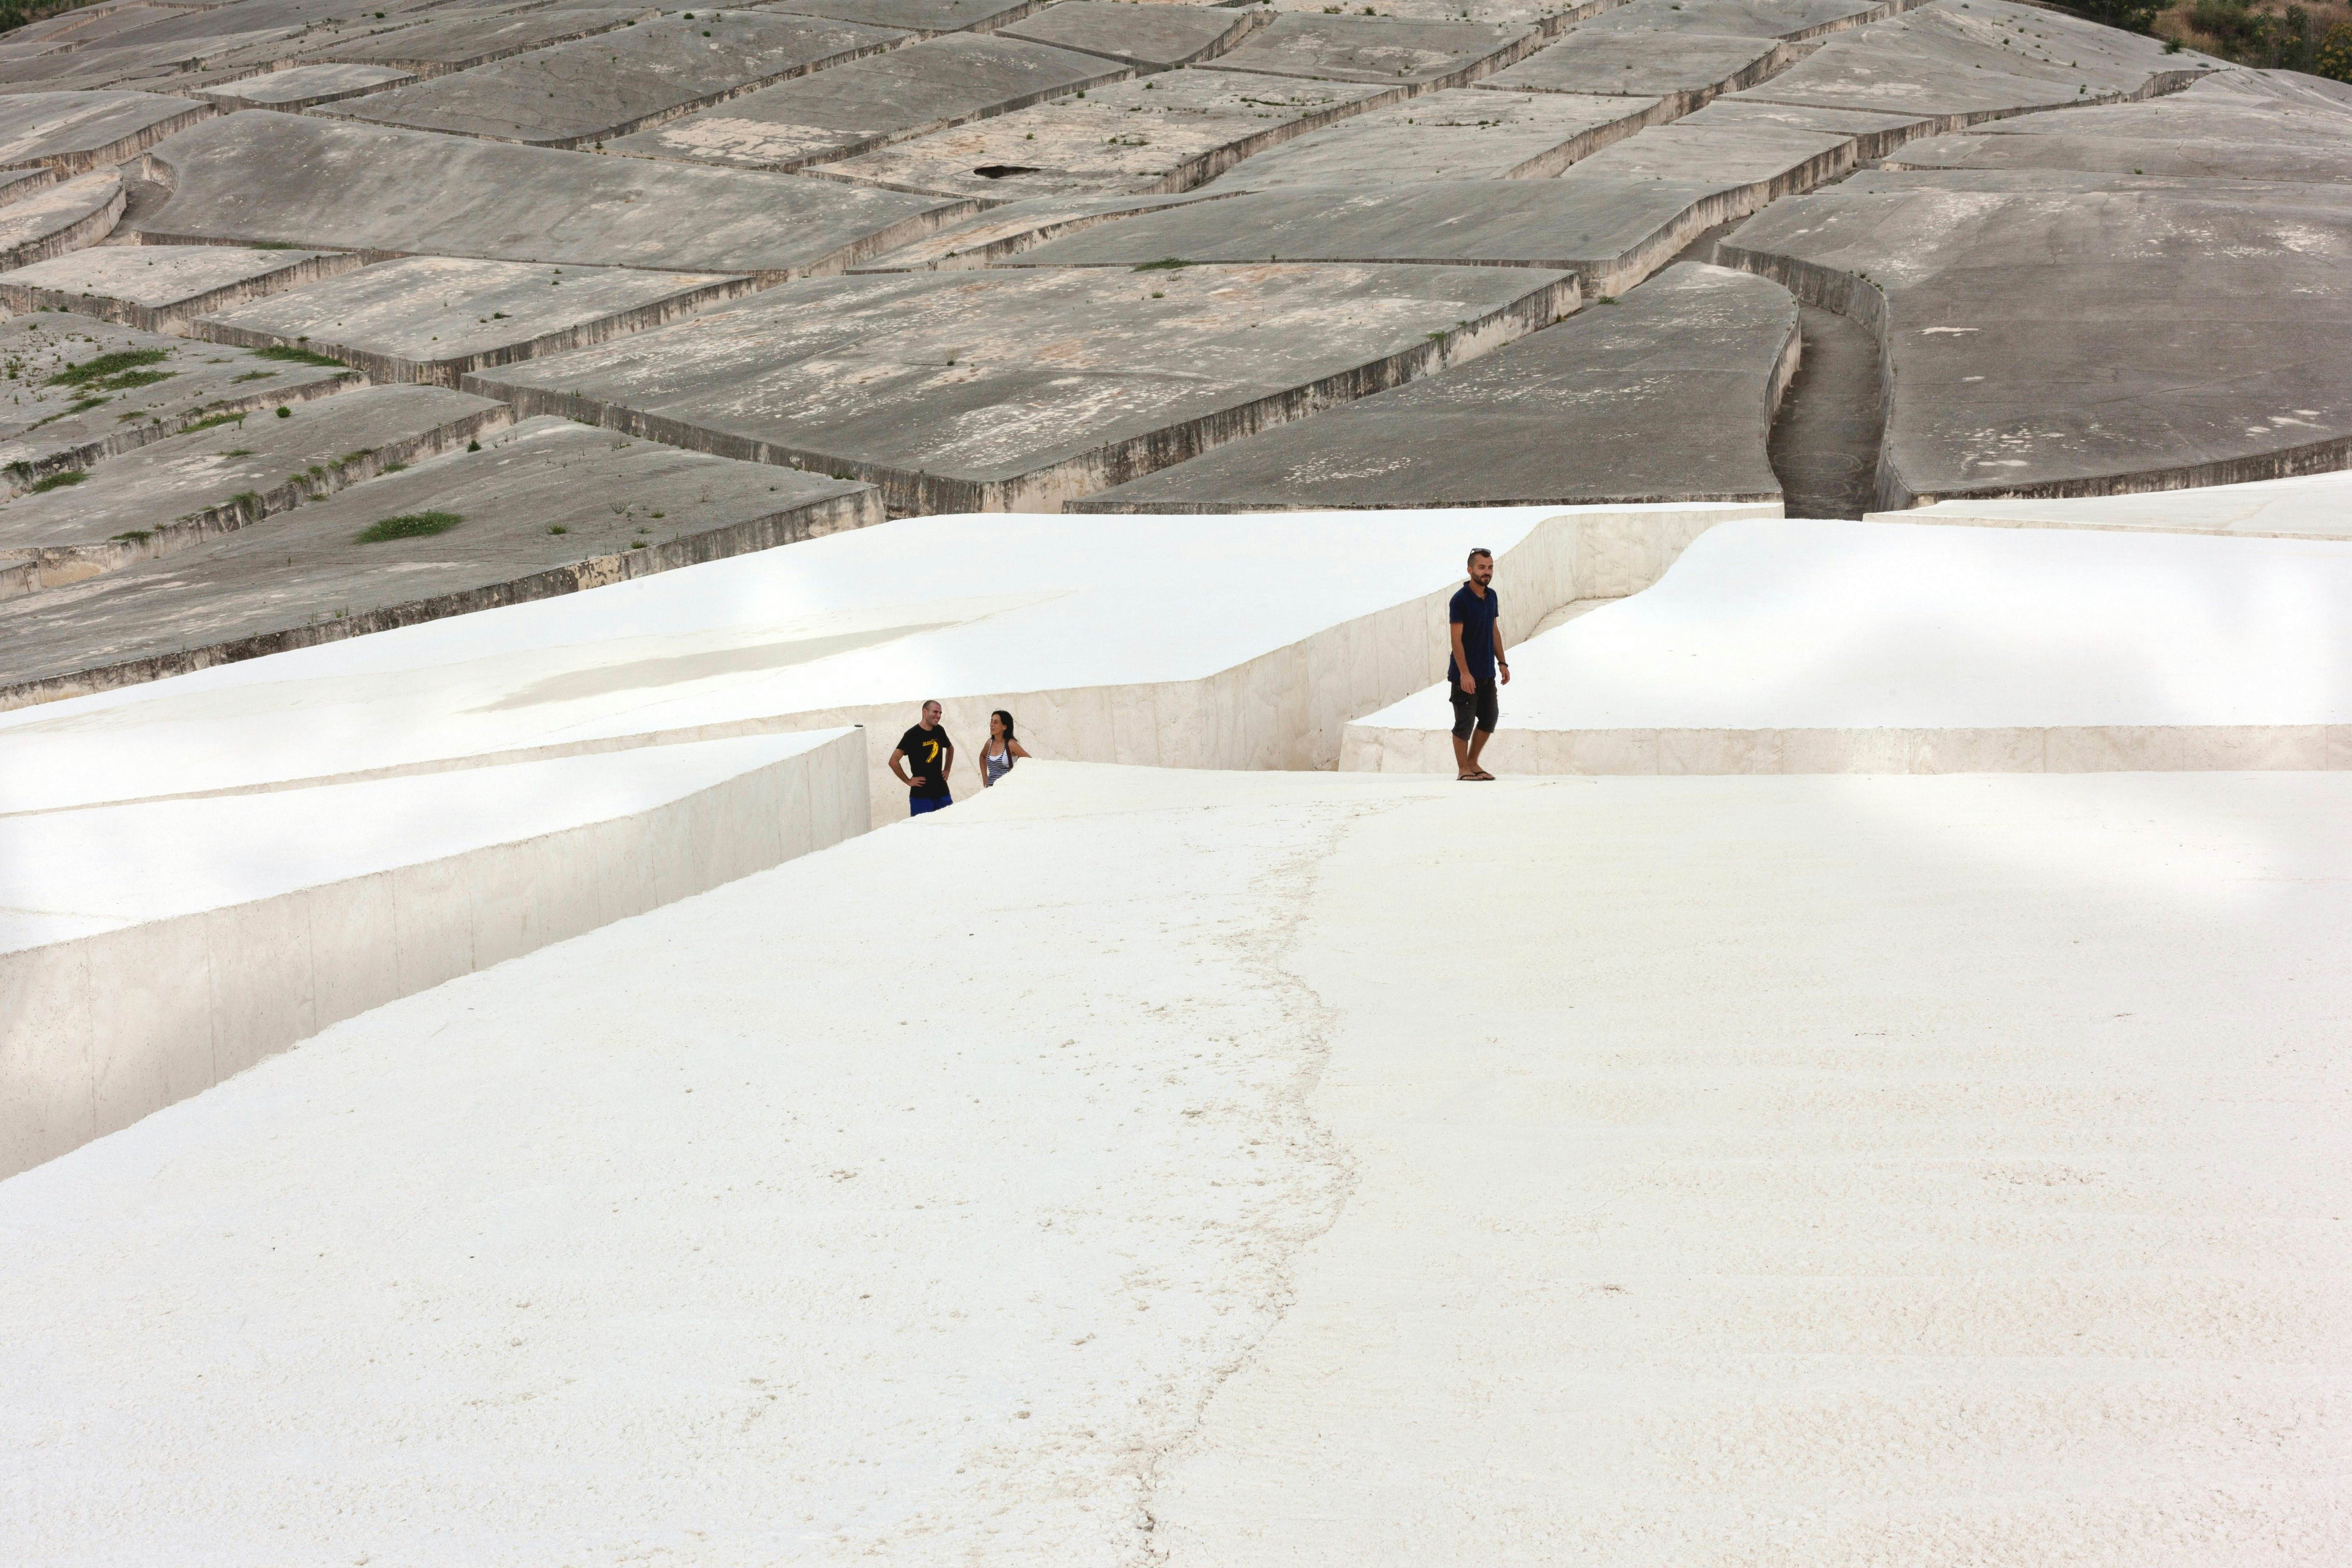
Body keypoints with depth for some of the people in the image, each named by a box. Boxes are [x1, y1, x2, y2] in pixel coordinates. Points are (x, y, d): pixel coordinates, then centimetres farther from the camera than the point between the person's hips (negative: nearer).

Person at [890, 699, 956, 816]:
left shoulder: (939, 731, 7)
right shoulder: (912, 735, -12)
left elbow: (950, 748, 29)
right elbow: (893, 761, -15)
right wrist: (908, 781, -11)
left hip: (942, 791, 6)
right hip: (921, 794, -6)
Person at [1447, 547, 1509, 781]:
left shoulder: (1492, 597, 8)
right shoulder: (1460, 600, -15)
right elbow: (1457, 639, -17)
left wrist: (1502, 663, 11)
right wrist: (1464, 673, -22)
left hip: (1487, 673, 7)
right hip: (1466, 674, -7)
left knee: (1489, 719, 11)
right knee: (1465, 723, 0)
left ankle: (1473, 763, 25)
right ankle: (1464, 770, 10)